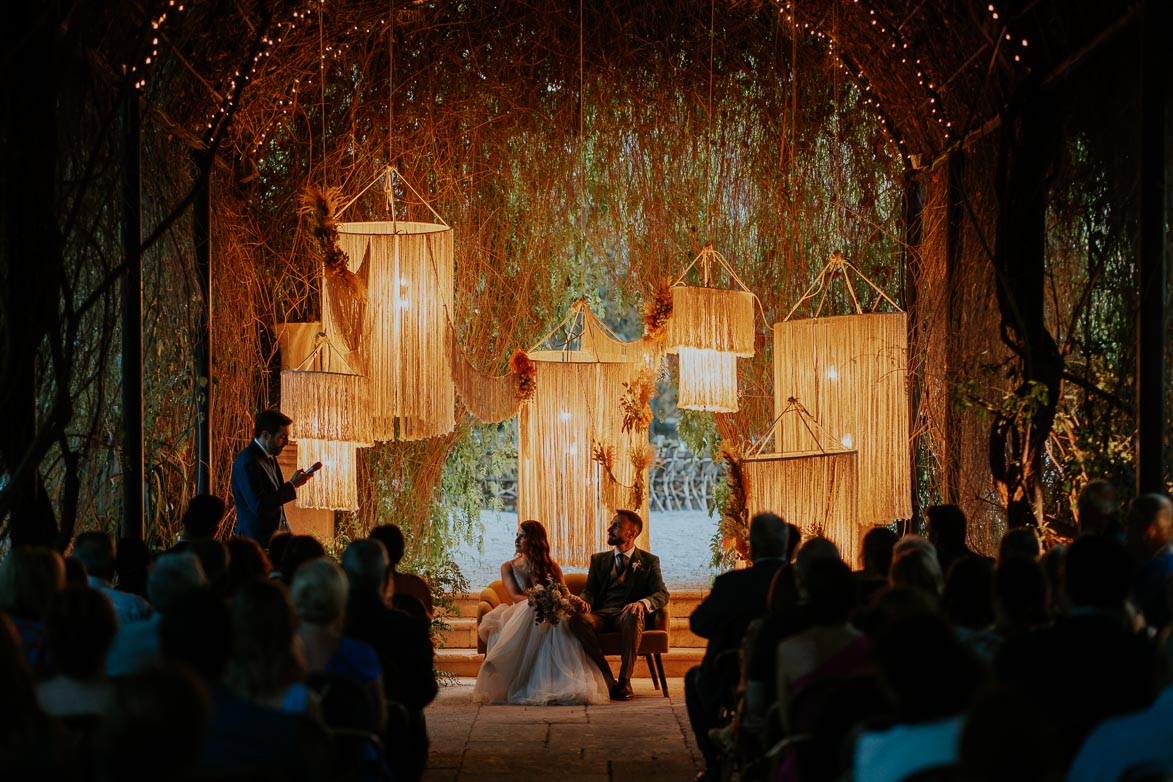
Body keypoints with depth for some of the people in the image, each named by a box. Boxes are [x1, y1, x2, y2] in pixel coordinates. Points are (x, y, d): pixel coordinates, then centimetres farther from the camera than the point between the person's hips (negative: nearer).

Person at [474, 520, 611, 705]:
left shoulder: (550, 567, 15)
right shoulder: (508, 568, 10)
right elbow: (515, 596, -8)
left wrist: (575, 601, -23)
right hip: (519, 617, -1)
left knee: (561, 625, -37)